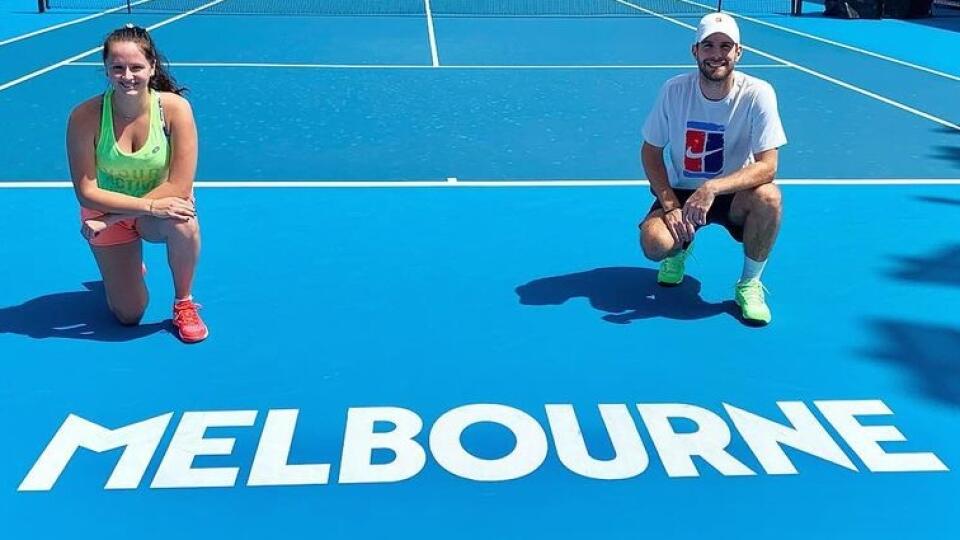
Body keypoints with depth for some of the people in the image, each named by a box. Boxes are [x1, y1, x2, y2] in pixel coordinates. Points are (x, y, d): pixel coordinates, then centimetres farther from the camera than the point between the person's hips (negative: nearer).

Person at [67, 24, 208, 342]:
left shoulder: (174, 108, -23)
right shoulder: (85, 116, -22)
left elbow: (179, 188, -25)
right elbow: (86, 193, -21)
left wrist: (112, 219, -24)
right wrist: (150, 206, -32)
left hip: (160, 208, 0)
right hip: (107, 210, 1)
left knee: (182, 220, -38)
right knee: (129, 316, -3)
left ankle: (184, 304, -10)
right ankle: (128, 265, 34)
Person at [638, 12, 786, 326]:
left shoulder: (757, 94, -17)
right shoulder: (674, 90, -11)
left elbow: (767, 166, -22)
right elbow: (651, 152, -3)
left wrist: (712, 188, -38)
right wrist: (670, 205, -17)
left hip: (733, 195, 0)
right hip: (680, 193, 1)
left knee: (768, 197, -34)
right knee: (654, 243, -29)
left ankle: (749, 284, -8)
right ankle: (680, 249, 14)